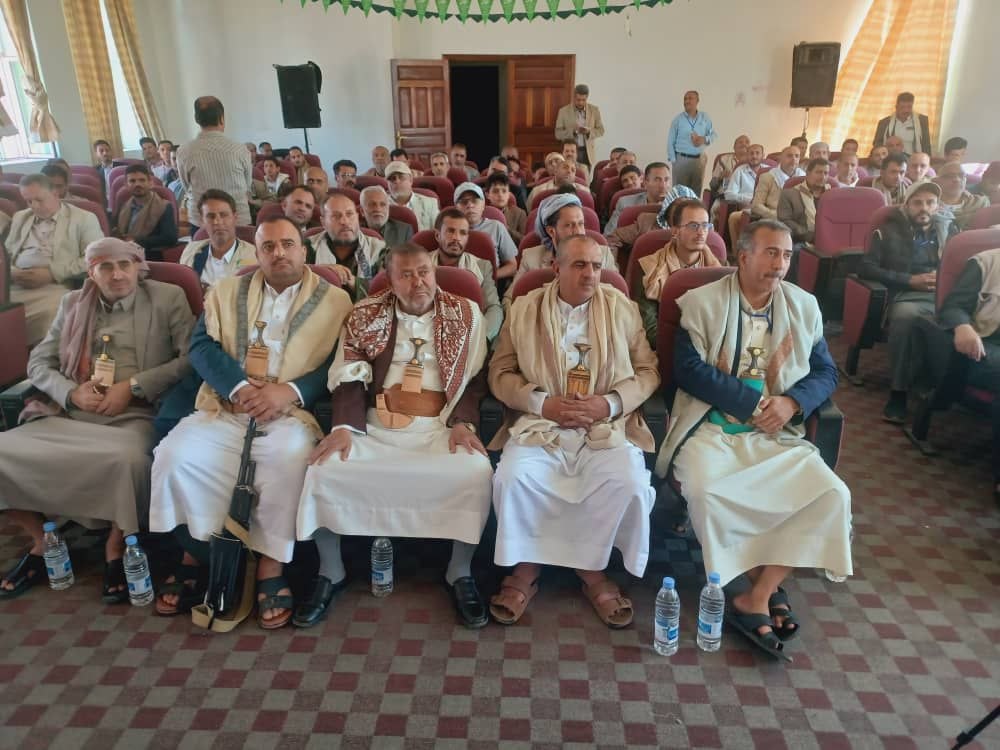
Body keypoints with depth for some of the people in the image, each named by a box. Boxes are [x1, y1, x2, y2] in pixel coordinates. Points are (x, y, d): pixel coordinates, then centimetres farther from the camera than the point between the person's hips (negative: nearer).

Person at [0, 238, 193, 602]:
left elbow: (191, 357, -3)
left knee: (128, 459, -37)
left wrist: (133, 387, -11)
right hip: (69, 415, 5)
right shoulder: (72, 304, 19)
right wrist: (72, 392, -5)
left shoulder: (168, 298, 7)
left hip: (133, 416, -4)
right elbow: (38, 362, 16)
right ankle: (41, 542, 4)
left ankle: (116, 548, -10)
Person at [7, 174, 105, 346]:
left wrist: (52, 273, -12)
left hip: (54, 288, -4)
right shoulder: (19, 218, 26)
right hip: (13, 286, 4)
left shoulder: (84, 218, 8)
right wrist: (10, 271, -1)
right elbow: (6, 254, 24)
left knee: (51, 312, -37)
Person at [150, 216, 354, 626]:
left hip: (290, 415, -3)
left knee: (290, 457, -34)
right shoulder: (226, 292, 18)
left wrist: (291, 391, -17)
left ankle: (271, 565, -16)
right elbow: (201, 346, 6)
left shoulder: (335, 300, 9)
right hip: (223, 412, 3)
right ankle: (197, 553, 1)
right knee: (173, 455, -22)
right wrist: (238, 387, -12)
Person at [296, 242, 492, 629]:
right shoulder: (365, 315, 12)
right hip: (374, 427, 1)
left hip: (440, 427, -1)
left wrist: (463, 423, -9)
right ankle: (330, 573, 2)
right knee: (323, 471, -23)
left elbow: (475, 378, 8)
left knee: (475, 474, -31)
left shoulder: (466, 314, 10)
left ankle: (460, 573, -5)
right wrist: (344, 426, -12)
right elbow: (349, 378, 5)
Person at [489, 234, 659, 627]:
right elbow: (500, 373, 5)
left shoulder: (622, 308, 9)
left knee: (628, 483, -27)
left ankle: (592, 569, -2)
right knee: (512, 477, -28)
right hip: (540, 423, 0)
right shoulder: (523, 309, 8)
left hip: (607, 426, 1)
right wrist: (542, 402, -11)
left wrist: (610, 403, -11)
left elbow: (648, 371, 7)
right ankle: (525, 567, -3)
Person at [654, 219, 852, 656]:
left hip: (777, 435, 4)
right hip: (711, 428, -3)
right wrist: (755, 400, -13)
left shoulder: (804, 307, 13)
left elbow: (826, 372, 12)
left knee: (832, 494, -19)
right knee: (707, 493, -32)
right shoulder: (702, 302, 1)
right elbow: (688, 367, -10)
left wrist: (791, 402, -10)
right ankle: (766, 588, -6)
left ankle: (755, 599, -12)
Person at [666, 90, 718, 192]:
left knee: (697, 191, 8)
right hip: (681, 159, -3)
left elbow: (714, 134, 11)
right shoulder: (677, 119, 0)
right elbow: (670, 142, 1)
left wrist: (705, 139, -10)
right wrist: (673, 160, -6)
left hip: (699, 159, 3)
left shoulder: (705, 118, 7)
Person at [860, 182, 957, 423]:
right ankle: (898, 393, -32)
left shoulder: (949, 229, 24)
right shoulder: (889, 231, 14)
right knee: (905, 317, -40)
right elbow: (867, 267, 2)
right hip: (908, 296, -2)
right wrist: (910, 280, -4)